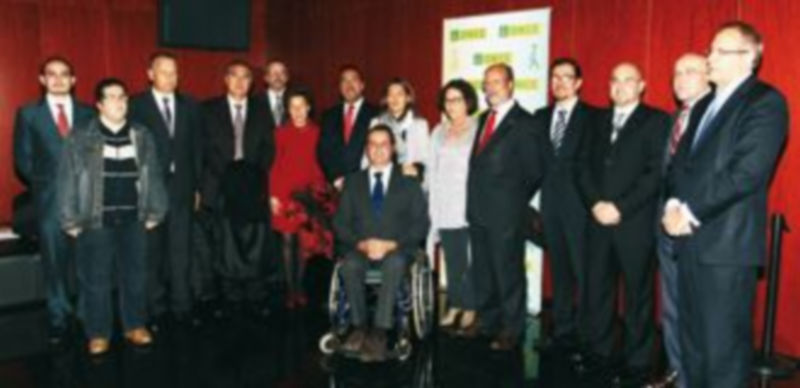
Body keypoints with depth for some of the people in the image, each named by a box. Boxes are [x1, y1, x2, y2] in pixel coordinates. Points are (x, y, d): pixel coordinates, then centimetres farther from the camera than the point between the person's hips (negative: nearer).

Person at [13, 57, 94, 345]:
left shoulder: (88, 113, 8)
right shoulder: (29, 114, 6)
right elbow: (22, 160, 5)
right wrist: (44, 186, -1)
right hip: (50, 199, -1)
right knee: (55, 262, 3)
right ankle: (59, 319, 13)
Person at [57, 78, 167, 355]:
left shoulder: (142, 136, 7)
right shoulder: (80, 138, -2)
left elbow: (154, 175, 8)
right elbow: (68, 180, -3)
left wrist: (155, 212, 4)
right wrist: (71, 220, -6)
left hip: (133, 219, 3)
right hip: (96, 220, -2)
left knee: (135, 275, 11)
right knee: (96, 279, 5)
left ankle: (135, 325, 26)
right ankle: (98, 333, 17)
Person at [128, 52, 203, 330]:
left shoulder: (189, 106, 10)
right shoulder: (135, 106, -1)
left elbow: (196, 149, 10)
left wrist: (197, 186, 6)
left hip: (182, 189, 3)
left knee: (181, 252, 5)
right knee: (151, 253, 7)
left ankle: (181, 306, 14)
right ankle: (156, 309, 17)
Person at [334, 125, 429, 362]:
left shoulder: (408, 183, 13)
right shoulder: (353, 182, 17)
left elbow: (420, 224, 3)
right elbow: (341, 223, 9)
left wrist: (391, 244, -12)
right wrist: (362, 243, -11)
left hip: (397, 249, -1)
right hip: (361, 249, 2)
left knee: (394, 263, -36)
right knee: (350, 265, -33)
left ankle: (379, 333, -36)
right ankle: (359, 326, -19)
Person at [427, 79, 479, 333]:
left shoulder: (479, 130, -2)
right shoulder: (439, 132, 14)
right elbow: (432, 170, 13)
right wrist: (432, 207, 7)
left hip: (470, 208, -4)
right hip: (444, 209, 4)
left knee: (470, 259, -4)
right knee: (451, 259, 8)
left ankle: (470, 309, 8)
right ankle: (454, 307, 18)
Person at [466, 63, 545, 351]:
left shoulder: (523, 123, -8)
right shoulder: (484, 119, 14)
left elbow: (534, 171, -7)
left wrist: (516, 201, 0)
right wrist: (475, 199, 8)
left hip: (505, 213, -7)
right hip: (478, 210, 7)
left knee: (508, 272, 2)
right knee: (482, 270, 15)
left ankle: (511, 330, 15)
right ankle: (486, 320, 30)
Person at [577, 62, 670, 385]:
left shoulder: (657, 121, 2)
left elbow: (657, 173, -8)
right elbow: (584, 168, 10)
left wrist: (620, 207, -14)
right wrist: (595, 203, -6)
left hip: (636, 222, -4)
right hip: (599, 220, 4)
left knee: (638, 294, 2)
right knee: (596, 289, 6)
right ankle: (598, 352, 18)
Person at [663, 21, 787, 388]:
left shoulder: (765, 102, -6)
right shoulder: (708, 103, 20)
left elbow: (746, 173, -17)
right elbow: (681, 161, 16)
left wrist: (691, 211, -14)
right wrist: (673, 204, -2)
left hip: (726, 243, -8)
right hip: (691, 239, 8)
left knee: (723, 344, -2)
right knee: (691, 339, 15)